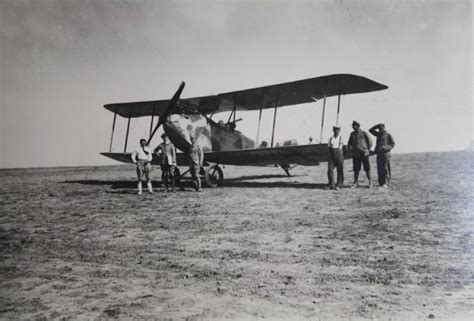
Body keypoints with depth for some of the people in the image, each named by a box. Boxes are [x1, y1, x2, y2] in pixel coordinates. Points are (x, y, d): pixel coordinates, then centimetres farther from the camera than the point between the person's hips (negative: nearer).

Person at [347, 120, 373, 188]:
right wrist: (351, 148, 5)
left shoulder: (364, 133, -1)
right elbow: (349, 143, 19)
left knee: (367, 168, 0)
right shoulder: (352, 134, 12)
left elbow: (370, 142, 3)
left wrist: (367, 150, 3)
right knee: (356, 169, 3)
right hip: (355, 154, 4)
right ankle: (356, 183, 9)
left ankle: (370, 182, 9)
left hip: (364, 154, -4)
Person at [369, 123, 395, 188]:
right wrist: (378, 126, 9)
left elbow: (392, 144, 0)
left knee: (385, 169, -8)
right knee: (379, 169, 2)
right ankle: (381, 183, 5)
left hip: (385, 154, -5)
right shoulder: (379, 134, 18)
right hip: (379, 154, 5)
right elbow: (370, 130, 20)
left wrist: (385, 147, -16)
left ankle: (386, 183, -7)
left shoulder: (388, 135, 4)